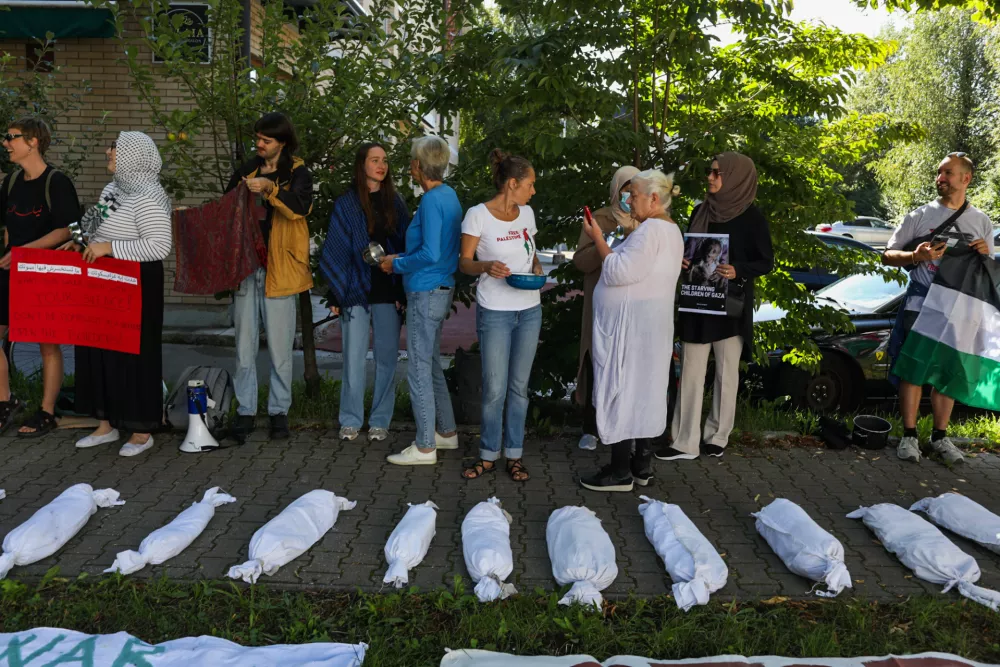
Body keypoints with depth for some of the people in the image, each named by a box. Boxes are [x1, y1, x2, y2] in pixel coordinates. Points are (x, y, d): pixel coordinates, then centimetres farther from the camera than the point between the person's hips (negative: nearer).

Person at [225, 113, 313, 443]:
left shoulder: (297, 173, 1)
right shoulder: (246, 170, 14)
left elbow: (301, 205, -18)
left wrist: (269, 189, -31)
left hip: (278, 270, -4)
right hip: (245, 267, 4)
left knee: (280, 349, 3)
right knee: (244, 347, 6)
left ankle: (279, 412, 14)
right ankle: (245, 411, 13)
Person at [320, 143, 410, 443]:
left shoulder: (395, 202, 9)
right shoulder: (346, 205, 2)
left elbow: (405, 247, 7)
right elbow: (335, 252, 2)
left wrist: (402, 291, -1)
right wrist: (338, 294, -4)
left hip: (388, 293, 2)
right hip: (356, 291, -2)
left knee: (387, 358, 4)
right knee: (354, 359, 0)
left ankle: (380, 421, 14)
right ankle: (351, 420, 11)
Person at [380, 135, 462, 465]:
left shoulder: (432, 200, -18)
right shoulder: (449, 194, 11)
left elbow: (430, 253, -25)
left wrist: (397, 264, -11)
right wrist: (403, 260, 13)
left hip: (426, 293, -10)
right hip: (441, 289, 10)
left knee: (419, 370, -3)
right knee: (432, 364, 20)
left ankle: (424, 447, 4)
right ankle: (446, 432, 29)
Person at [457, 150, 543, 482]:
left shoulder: (527, 213, 7)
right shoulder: (478, 215, -8)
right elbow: (464, 262, -6)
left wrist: (537, 266, -2)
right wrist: (486, 266, -26)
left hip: (529, 310, 5)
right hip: (495, 312, -5)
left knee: (519, 386, 9)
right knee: (494, 389, -2)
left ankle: (514, 455, 18)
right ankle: (488, 455, 14)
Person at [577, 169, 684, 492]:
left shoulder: (651, 229, -16)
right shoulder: (671, 230, 17)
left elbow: (620, 272, -21)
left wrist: (598, 239, -12)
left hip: (629, 323, -10)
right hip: (651, 321, 10)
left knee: (621, 390, -5)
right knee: (644, 390, 13)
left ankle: (620, 471, -1)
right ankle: (643, 464, 20)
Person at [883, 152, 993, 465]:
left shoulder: (981, 222, 10)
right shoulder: (920, 216, 3)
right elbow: (888, 255, 2)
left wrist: (985, 254, -7)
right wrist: (916, 256, -18)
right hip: (920, 305, -2)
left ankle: (940, 437, 16)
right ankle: (909, 436, 3)